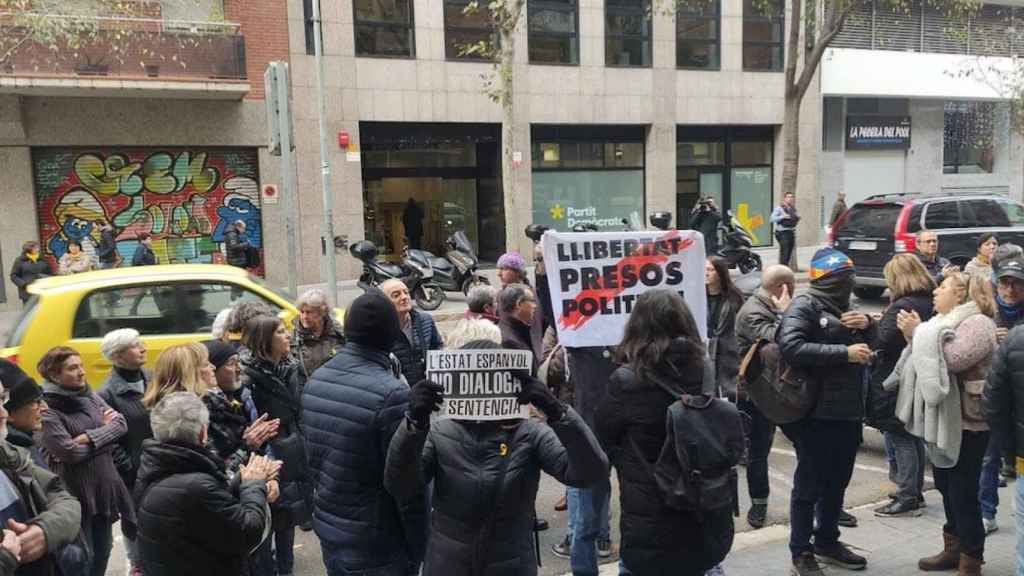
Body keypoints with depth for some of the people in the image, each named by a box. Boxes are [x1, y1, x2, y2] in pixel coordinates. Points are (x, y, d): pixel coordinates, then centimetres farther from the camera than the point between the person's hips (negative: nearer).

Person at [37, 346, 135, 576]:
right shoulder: (46, 410, -14)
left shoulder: (91, 396, 6)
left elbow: (121, 424, -3)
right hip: (75, 492, -6)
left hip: (104, 486, 6)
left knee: (103, 549, 18)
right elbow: (69, 452, -21)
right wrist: (105, 431, -9)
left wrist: (89, 437, -17)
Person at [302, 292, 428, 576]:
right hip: (377, 548, -6)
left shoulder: (315, 380, -2)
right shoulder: (392, 394, -24)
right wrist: (418, 547, -9)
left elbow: (311, 457, 8)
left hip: (328, 534, 6)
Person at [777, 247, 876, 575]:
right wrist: (844, 353, -23)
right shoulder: (805, 305, -9)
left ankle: (827, 542, 32)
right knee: (809, 484, 1)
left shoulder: (845, 307, 19)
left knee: (837, 482, 17)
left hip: (848, 410, 8)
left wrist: (867, 325, 3)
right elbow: (790, 346, -25)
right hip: (816, 412, -8)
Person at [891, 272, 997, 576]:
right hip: (942, 420, 9)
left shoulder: (977, 323, -13)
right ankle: (953, 549, 31)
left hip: (966, 423, -9)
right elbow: (929, 360, 13)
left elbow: (952, 359, -26)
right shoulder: (946, 320, 15)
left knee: (963, 493, -1)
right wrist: (914, 336, -1)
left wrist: (919, 332, -17)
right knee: (946, 488, 17)